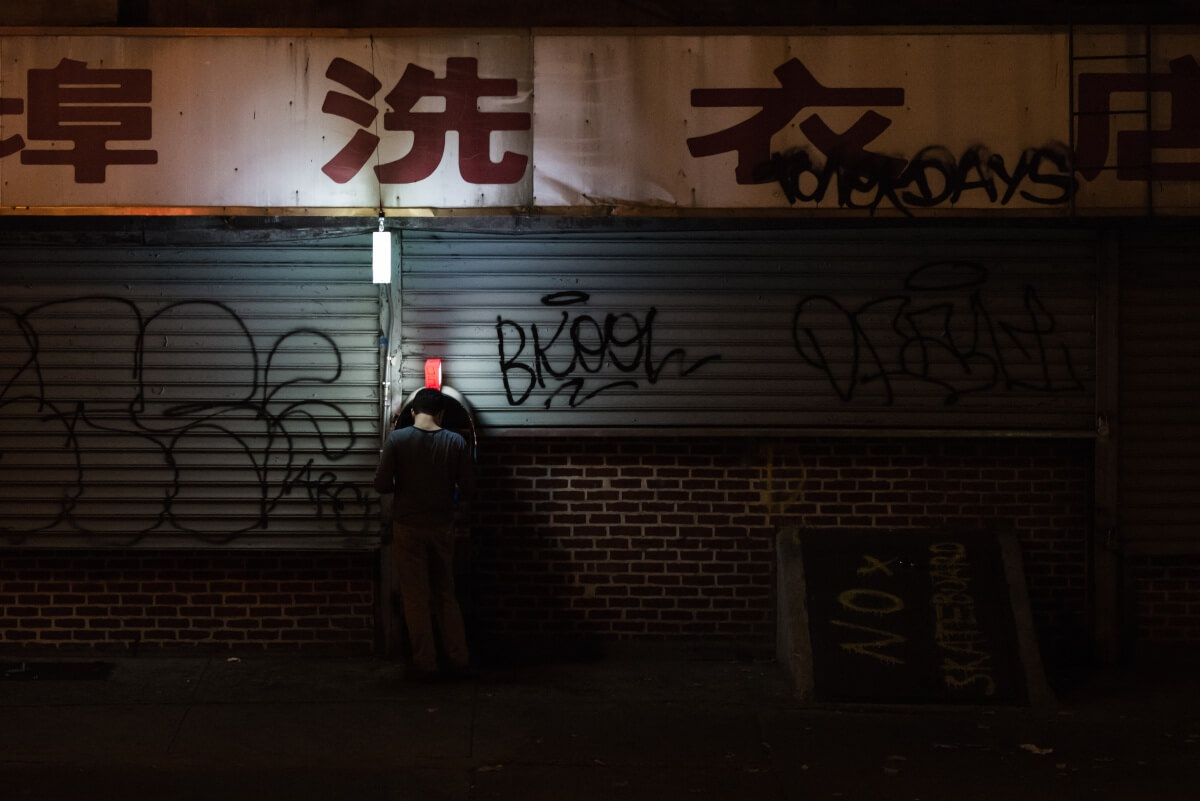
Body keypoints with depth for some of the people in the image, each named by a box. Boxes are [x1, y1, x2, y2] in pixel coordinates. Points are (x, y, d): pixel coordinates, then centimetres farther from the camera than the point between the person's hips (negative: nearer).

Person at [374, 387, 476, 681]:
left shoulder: (396, 439, -9)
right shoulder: (456, 442, -5)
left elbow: (382, 485, -11)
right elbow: (468, 489, -4)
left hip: (407, 527, -2)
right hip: (441, 526, 2)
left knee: (416, 596, 5)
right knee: (445, 593, 15)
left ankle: (425, 665, 7)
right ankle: (458, 659, 17)